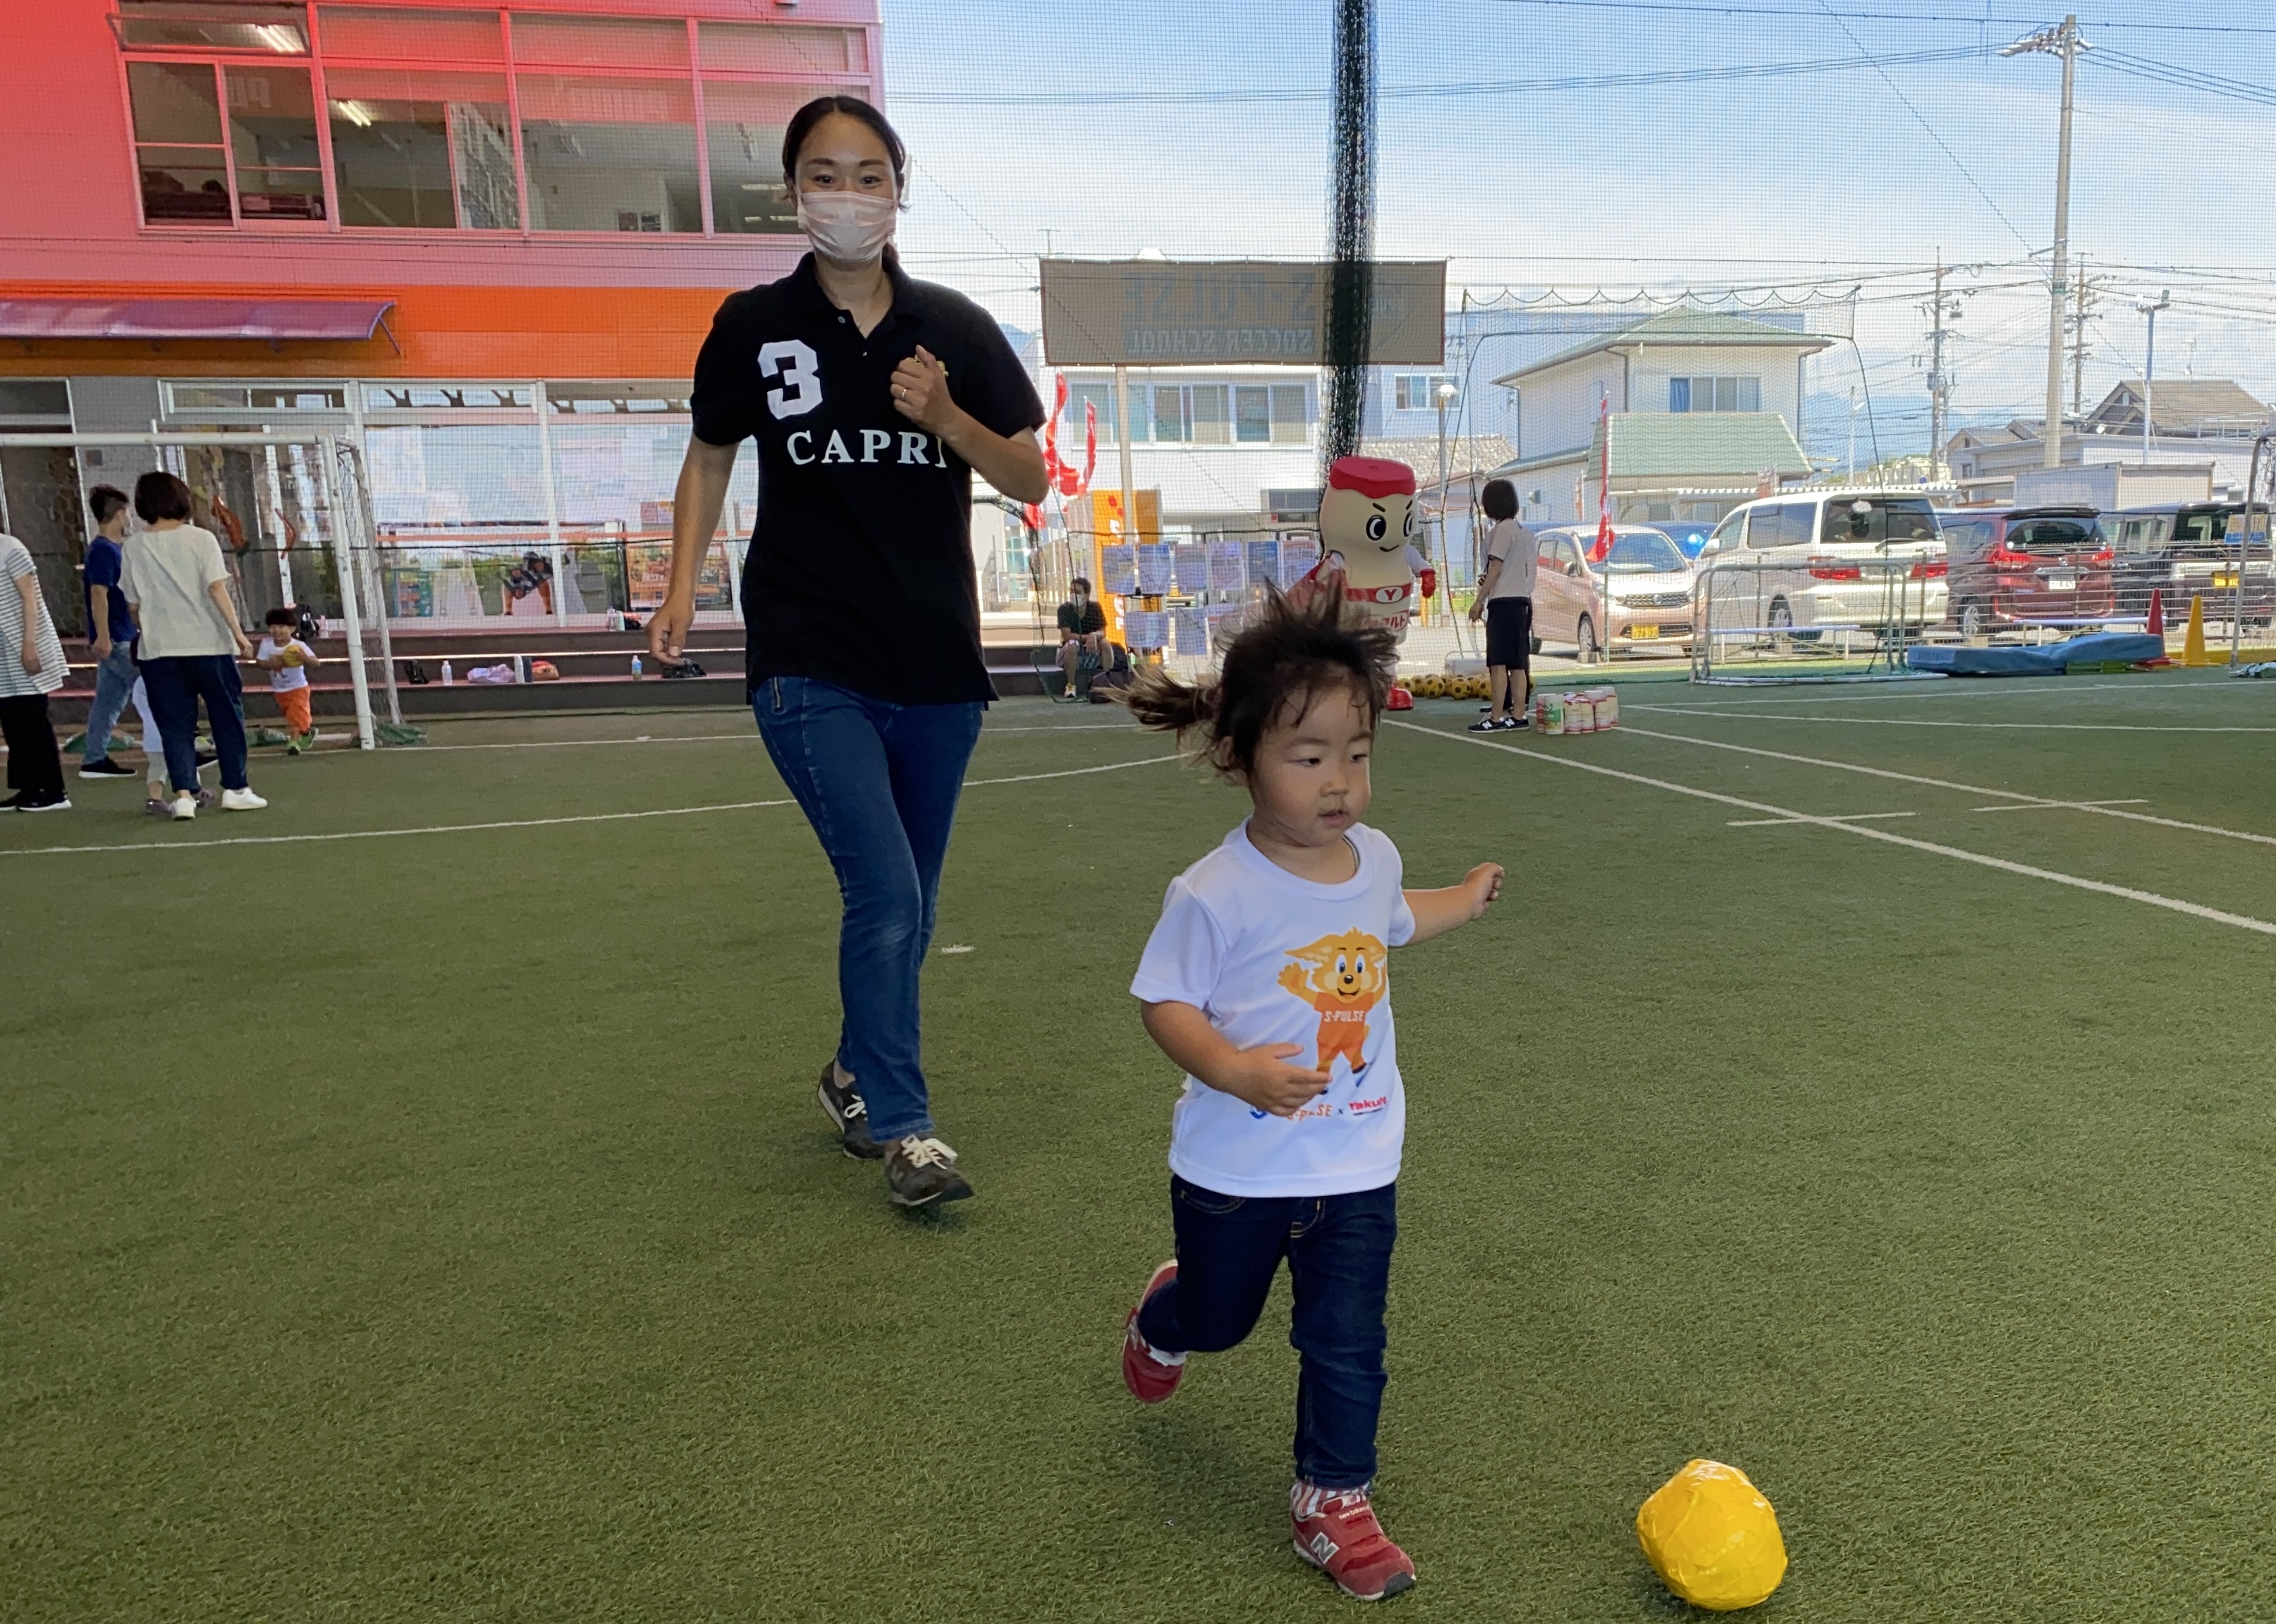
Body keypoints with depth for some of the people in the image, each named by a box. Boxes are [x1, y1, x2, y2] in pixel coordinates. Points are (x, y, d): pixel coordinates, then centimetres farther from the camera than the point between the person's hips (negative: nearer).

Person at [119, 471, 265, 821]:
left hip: (159, 650, 2)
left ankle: (184, 794, -3)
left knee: (175, 725, 5)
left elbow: (133, 606, 8)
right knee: (227, 716, 10)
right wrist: (238, 632, -12)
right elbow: (216, 588, -12)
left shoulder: (134, 548, 5)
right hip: (208, 644, -2)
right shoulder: (200, 539, -3)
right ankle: (236, 788, 12)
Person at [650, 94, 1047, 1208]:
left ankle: (856, 1074, 36)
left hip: (937, 666, 3)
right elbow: (710, 457, 13)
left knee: (910, 906, 12)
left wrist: (945, 417, -13)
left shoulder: (957, 330, 4)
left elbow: (1029, 480, 5)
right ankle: (903, 1126, 3)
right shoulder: (754, 327, 1)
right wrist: (682, 586, 0)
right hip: (811, 665, -3)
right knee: (885, 896, -13)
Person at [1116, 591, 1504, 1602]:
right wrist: (1235, 1071, -33)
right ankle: (1163, 1320, 58)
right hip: (1235, 1171, -3)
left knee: (1346, 1344, 7)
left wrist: (1463, 903, 22)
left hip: (1357, 1169, 3)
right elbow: (1165, 1001, -18)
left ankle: (1333, 1503, 29)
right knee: (1218, 1319, 22)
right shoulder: (1216, 893, -24)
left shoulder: (1376, 857, -4)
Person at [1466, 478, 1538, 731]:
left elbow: (1495, 570, -13)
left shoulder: (1502, 529, -9)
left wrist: (1479, 601, -10)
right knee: (1518, 663, 7)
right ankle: (1517, 715, 7)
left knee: (1498, 662, -10)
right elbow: (1529, 570, 18)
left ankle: (1497, 717, -14)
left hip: (1504, 601, -9)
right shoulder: (1524, 531, 18)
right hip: (1523, 601, 9)